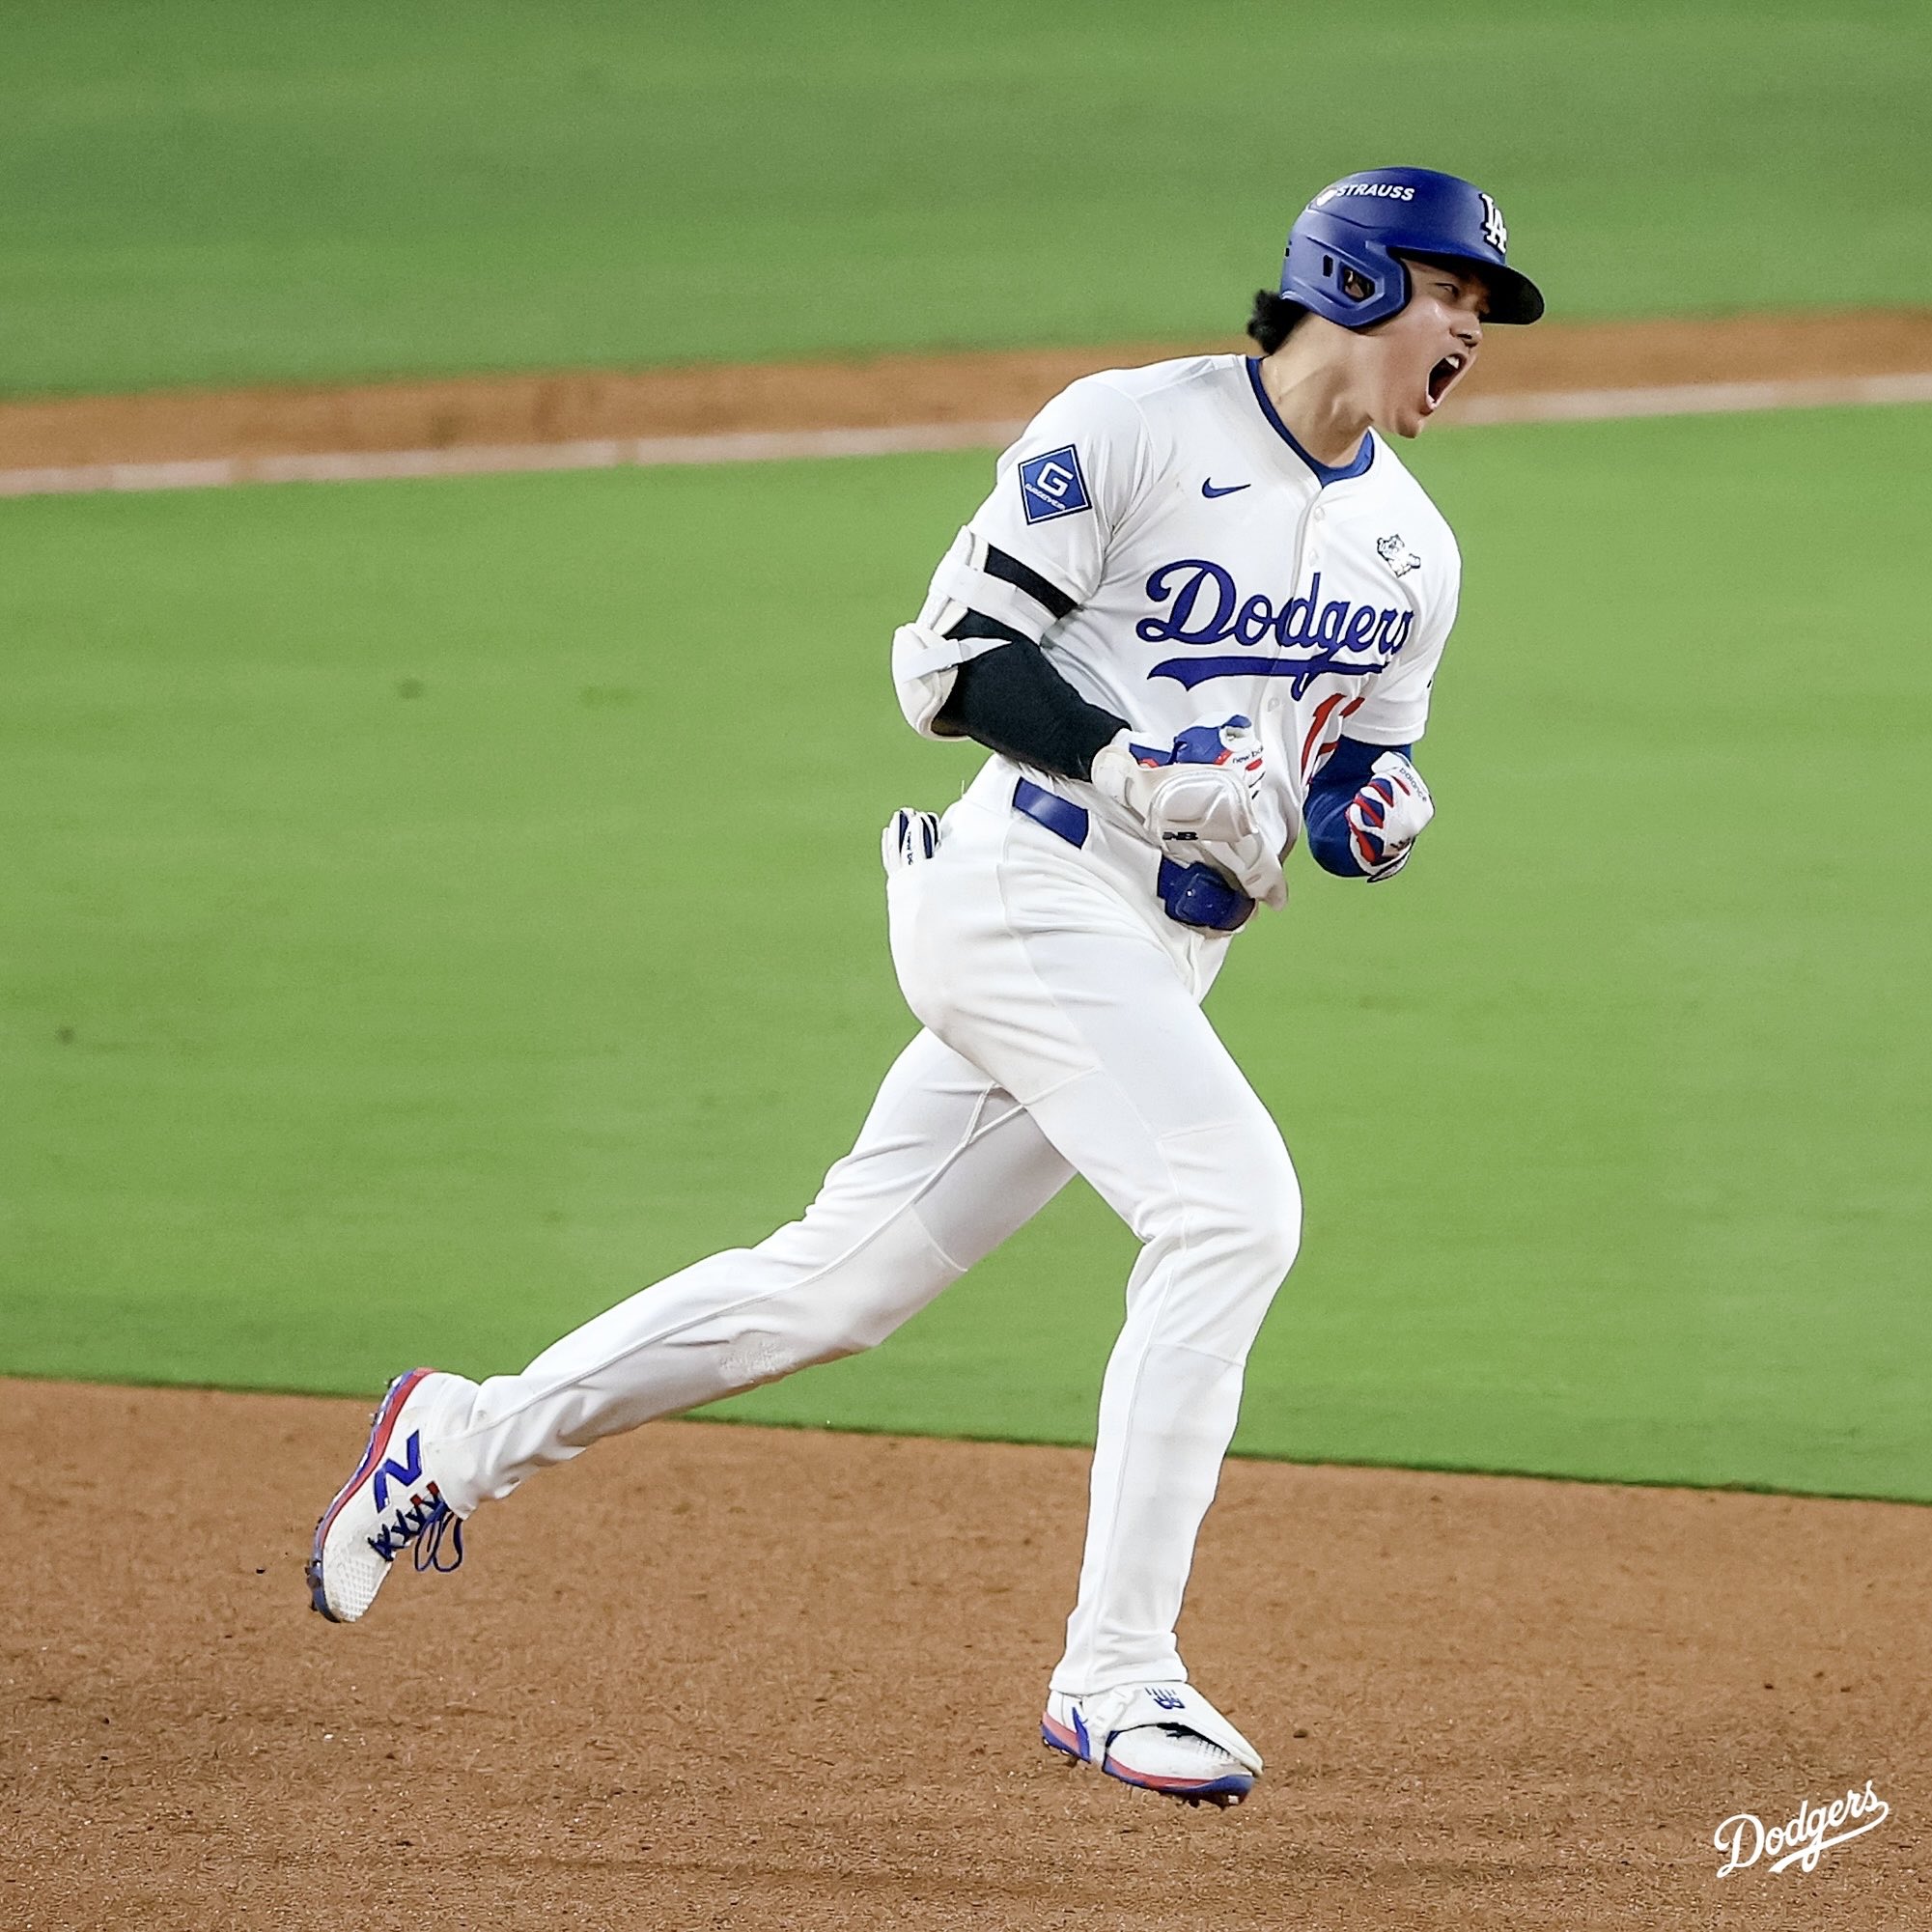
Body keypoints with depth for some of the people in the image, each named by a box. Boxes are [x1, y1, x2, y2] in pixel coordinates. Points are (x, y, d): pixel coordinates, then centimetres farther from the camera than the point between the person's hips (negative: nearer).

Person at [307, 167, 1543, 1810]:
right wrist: (1125, 761, -22)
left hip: (1157, 962, 8)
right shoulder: (1131, 431, -9)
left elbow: (1355, 771, 22)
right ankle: (1116, 1675, -22)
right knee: (1232, 1204, -24)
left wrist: (1371, 812, -1)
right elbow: (950, 659, -10)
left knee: (840, 1282, 11)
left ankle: (466, 1438, 27)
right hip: (1026, 891, -8)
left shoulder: (1412, 550, 13)